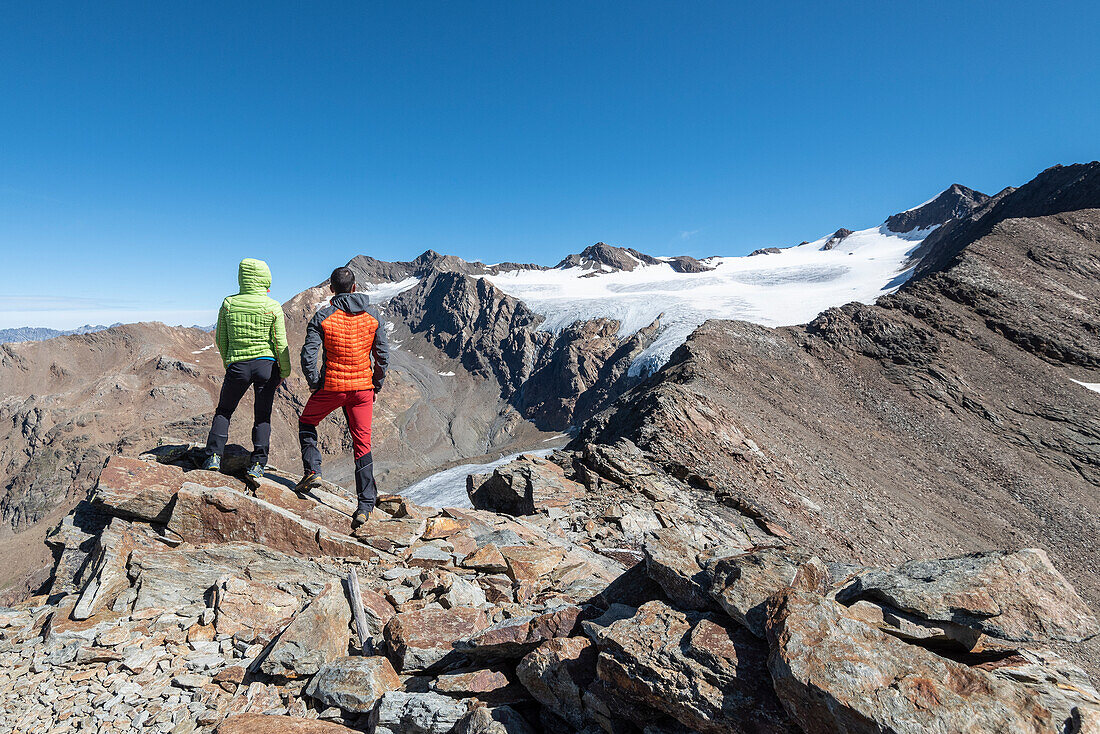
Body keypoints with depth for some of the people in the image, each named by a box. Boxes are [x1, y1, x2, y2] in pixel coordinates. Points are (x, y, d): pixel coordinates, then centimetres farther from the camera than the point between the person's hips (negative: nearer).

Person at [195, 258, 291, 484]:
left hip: (237, 365, 1)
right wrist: (285, 371, 6)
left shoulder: (228, 304, 1)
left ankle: (213, 456, 14)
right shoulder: (273, 307, -6)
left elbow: (221, 339, 7)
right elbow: (280, 343, -6)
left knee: (223, 412, 21)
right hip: (266, 364, -1)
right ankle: (257, 465, 5)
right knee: (263, 417, 9)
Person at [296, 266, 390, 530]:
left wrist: (315, 385, 4)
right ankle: (366, 505, 7)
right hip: (363, 388, 2)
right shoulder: (373, 315, 0)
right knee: (362, 443, 6)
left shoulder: (323, 317, -8)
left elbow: (308, 356, -11)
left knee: (307, 422, 27)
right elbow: (383, 355, 1)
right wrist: (376, 386, 11)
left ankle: (312, 470, 15)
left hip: (331, 387, -2)